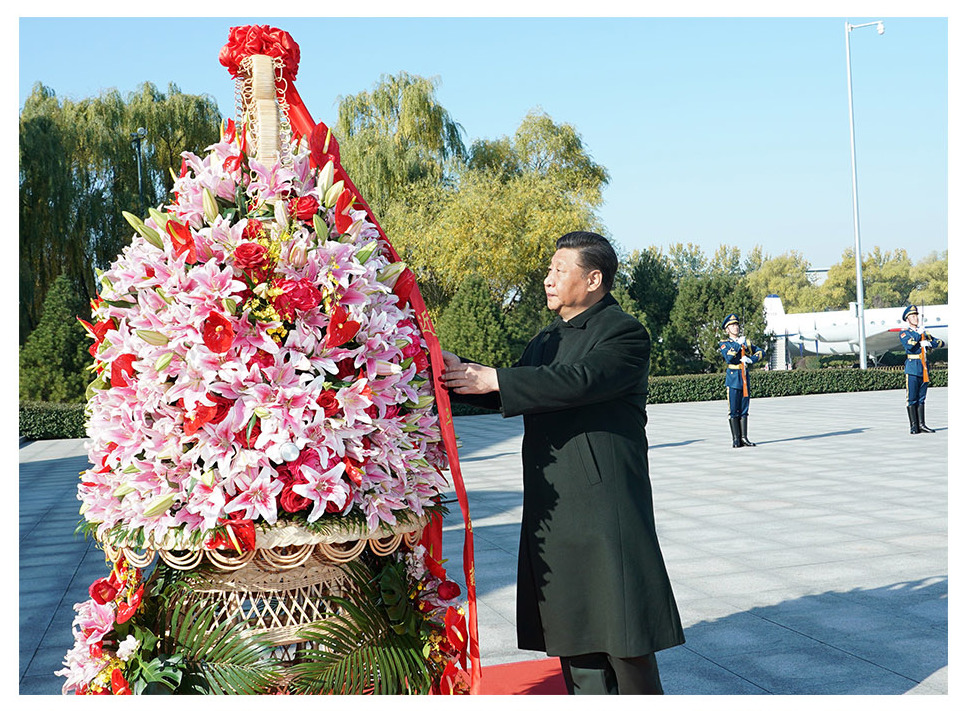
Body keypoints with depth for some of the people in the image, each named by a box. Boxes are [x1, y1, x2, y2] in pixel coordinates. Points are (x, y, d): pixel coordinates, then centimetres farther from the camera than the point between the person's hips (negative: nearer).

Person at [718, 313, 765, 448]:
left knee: (744, 410, 6)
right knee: (733, 410, -4)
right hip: (733, 378, -4)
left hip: (745, 377, 4)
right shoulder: (724, 344, 3)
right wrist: (738, 345, -15)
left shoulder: (746, 342, 17)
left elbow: (761, 352, 9)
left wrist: (750, 359, -7)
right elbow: (728, 357, -15)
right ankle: (736, 439, 0)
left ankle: (744, 438, 10)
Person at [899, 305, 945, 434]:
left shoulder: (924, 333, 19)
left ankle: (921, 424, 11)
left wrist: (930, 343, -5)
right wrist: (918, 334, -12)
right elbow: (908, 345, -18)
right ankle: (913, 426, -2)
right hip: (912, 369, -5)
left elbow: (941, 343, 12)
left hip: (924, 369, 5)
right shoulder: (904, 333, 2)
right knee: (911, 398, -5)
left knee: (921, 398, 8)